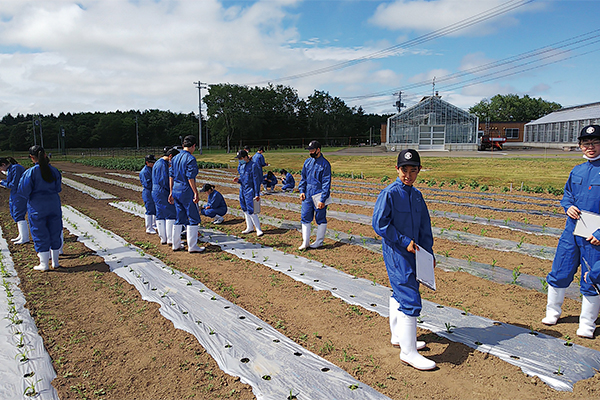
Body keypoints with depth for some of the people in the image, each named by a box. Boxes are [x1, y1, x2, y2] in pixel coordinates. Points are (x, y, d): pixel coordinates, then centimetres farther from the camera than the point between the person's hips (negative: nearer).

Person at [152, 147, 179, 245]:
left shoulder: (158, 162, 16)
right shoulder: (163, 164, -16)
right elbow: (165, 181, -20)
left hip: (155, 192, 10)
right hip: (163, 193, -10)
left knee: (160, 215, 11)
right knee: (171, 215, -4)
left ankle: (163, 239, 17)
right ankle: (170, 239, -2)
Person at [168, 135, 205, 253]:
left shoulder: (175, 158, 11)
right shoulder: (190, 159, -13)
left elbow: (171, 176, 13)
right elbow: (190, 178, -18)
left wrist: (171, 192, 18)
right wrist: (196, 193, -15)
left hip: (176, 190, 8)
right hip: (187, 191, -8)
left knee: (179, 219, 16)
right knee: (193, 219, 1)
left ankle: (176, 245, 22)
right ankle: (192, 246, 3)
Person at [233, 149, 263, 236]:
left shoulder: (253, 166, -14)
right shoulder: (241, 166, 9)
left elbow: (256, 181, -14)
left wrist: (257, 194, -16)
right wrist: (238, 180, -3)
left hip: (250, 191, -8)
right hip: (242, 190, 8)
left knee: (251, 211, -9)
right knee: (245, 210, 14)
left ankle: (258, 229, 2)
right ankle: (250, 227, 28)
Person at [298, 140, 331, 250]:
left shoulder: (325, 164, -9)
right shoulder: (307, 162, 10)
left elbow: (326, 183, -12)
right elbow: (303, 178, 18)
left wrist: (322, 200, -17)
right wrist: (302, 190, 4)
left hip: (319, 196, -6)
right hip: (307, 196, 6)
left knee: (321, 219, 5)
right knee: (305, 217, 6)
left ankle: (319, 242, 17)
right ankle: (305, 242, 13)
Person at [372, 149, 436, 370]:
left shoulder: (417, 195, 10)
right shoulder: (389, 193, -13)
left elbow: (424, 227, 15)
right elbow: (379, 224, -17)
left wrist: (428, 252, 9)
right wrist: (404, 241, -17)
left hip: (412, 252, 8)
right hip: (396, 253, -8)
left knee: (400, 294, 20)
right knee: (410, 299, -9)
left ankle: (399, 336, 37)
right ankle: (408, 352, 0)